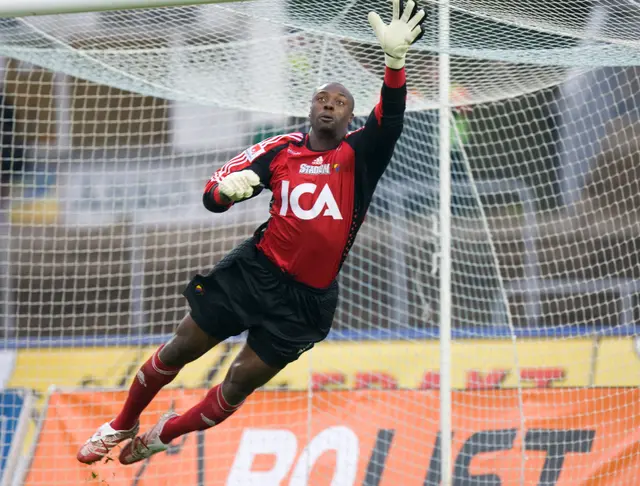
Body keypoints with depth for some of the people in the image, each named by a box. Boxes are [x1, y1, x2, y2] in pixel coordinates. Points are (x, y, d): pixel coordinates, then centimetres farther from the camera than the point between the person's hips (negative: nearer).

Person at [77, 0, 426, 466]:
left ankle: (162, 436, 31)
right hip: (255, 270, 2)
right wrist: (226, 187, -23)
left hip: (306, 300, -2)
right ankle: (122, 426, 31)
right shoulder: (282, 150, 1)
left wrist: (395, 59, -45)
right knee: (180, 349, 7)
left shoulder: (359, 155, -7)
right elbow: (213, 195, 3)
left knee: (239, 385, 6)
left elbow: (389, 124, -28)